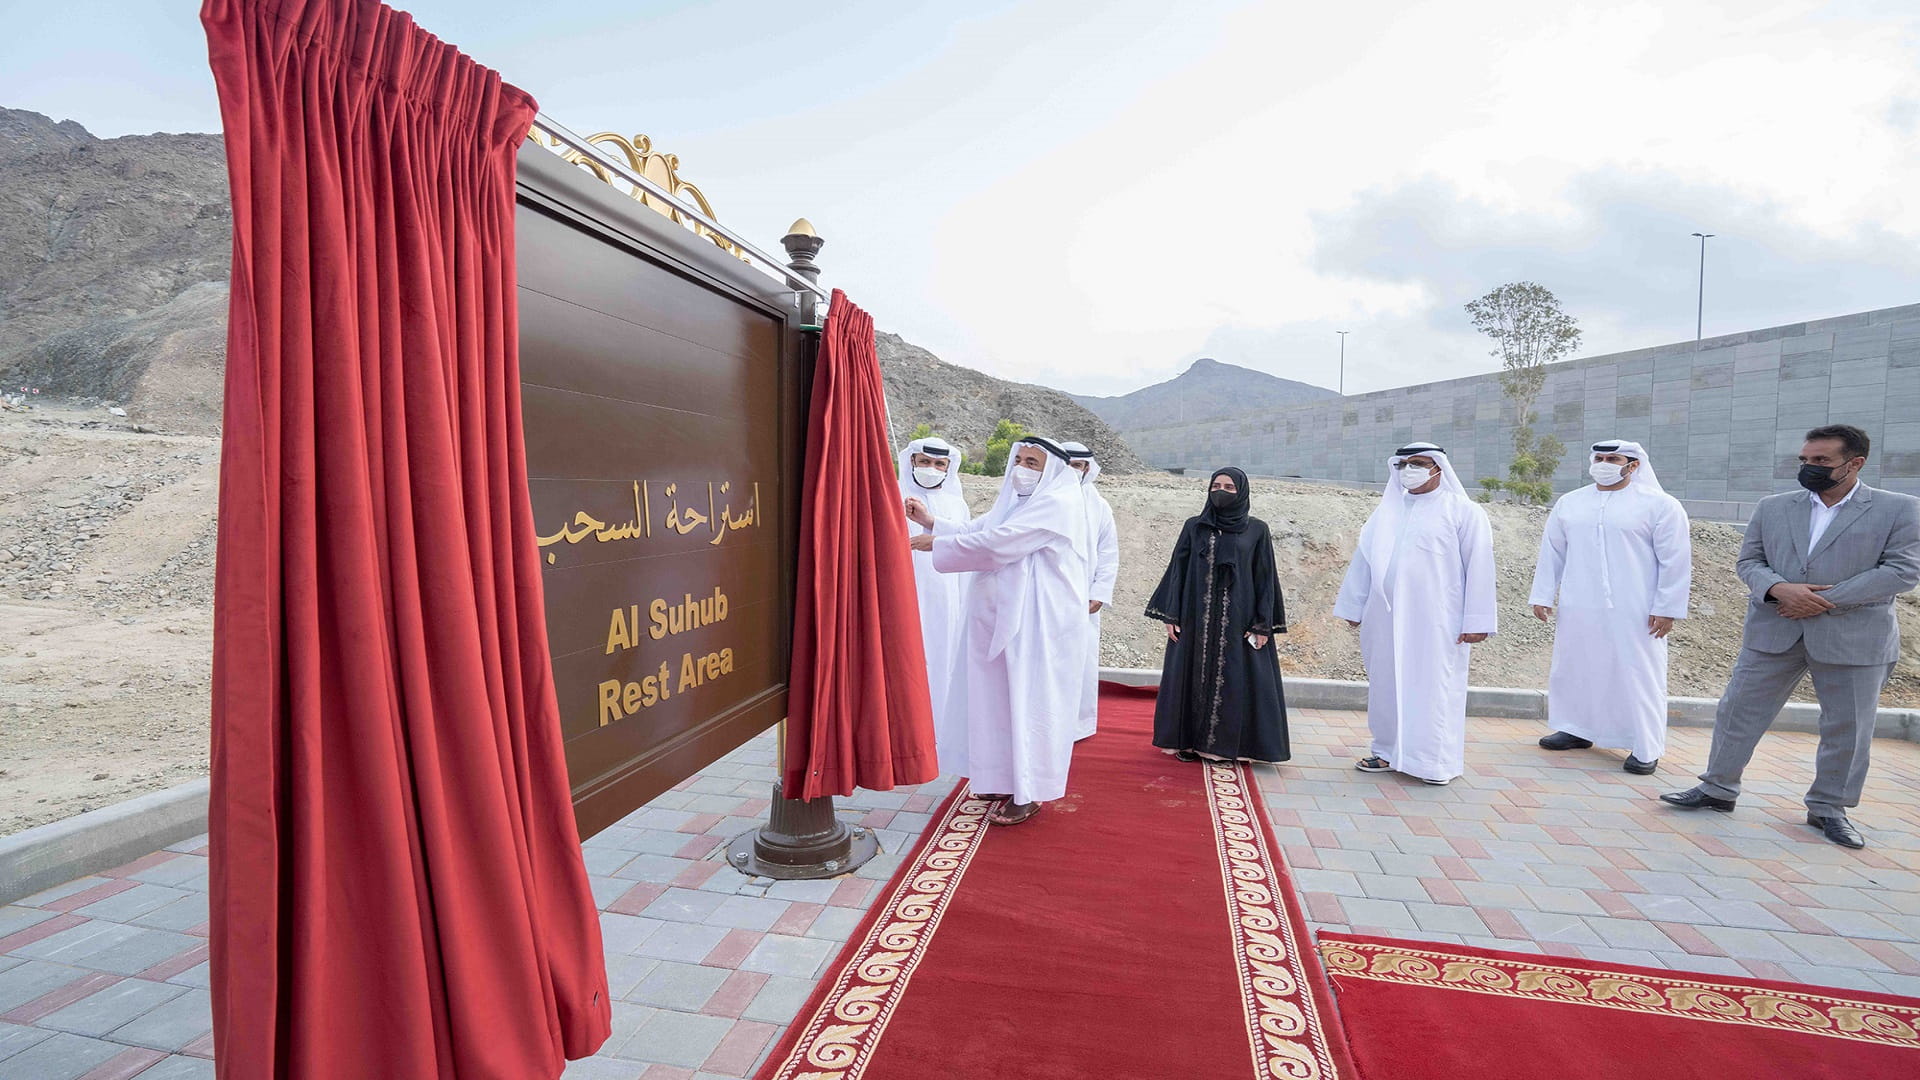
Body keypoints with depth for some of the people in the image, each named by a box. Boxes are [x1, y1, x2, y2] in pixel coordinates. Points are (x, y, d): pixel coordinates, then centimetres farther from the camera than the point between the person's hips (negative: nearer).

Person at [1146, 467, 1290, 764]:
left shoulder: (1257, 530, 3)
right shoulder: (1194, 526, 6)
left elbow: (1265, 578, 1)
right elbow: (1177, 571, 5)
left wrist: (1263, 625, -6)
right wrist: (1171, 616, -1)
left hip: (1238, 621, -1)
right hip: (1196, 619, 1)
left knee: (1234, 681, 2)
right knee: (1193, 679, 5)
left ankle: (1226, 743, 12)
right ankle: (1189, 741, 15)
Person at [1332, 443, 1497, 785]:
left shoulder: (1463, 511, -1)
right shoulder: (1387, 511, 12)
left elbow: (1478, 565, -5)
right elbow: (1364, 559, 15)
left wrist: (1476, 621, -10)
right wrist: (1352, 607, 14)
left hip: (1435, 621, -4)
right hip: (1387, 618, 5)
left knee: (1435, 686, 1)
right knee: (1388, 683, 9)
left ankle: (1439, 761, 12)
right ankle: (1388, 751, 21)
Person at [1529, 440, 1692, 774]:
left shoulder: (1660, 505, -2)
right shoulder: (1569, 503, 9)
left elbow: (1675, 561, -4)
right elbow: (1552, 553, 11)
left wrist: (1668, 608, -8)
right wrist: (1543, 595, 8)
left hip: (1634, 613, -4)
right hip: (1578, 609, 4)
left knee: (1637, 674, 0)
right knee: (1574, 668, 11)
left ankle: (1646, 748, 10)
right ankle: (1577, 730, 25)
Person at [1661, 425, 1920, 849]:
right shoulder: (1772, 508, 8)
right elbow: (1748, 562, 7)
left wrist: (1825, 601, -15)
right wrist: (1779, 589, -14)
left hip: (1854, 639, -2)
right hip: (1773, 633, 2)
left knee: (1847, 728, 8)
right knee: (1739, 712, 5)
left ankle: (1829, 807, 24)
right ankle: (1718, 789, 17)